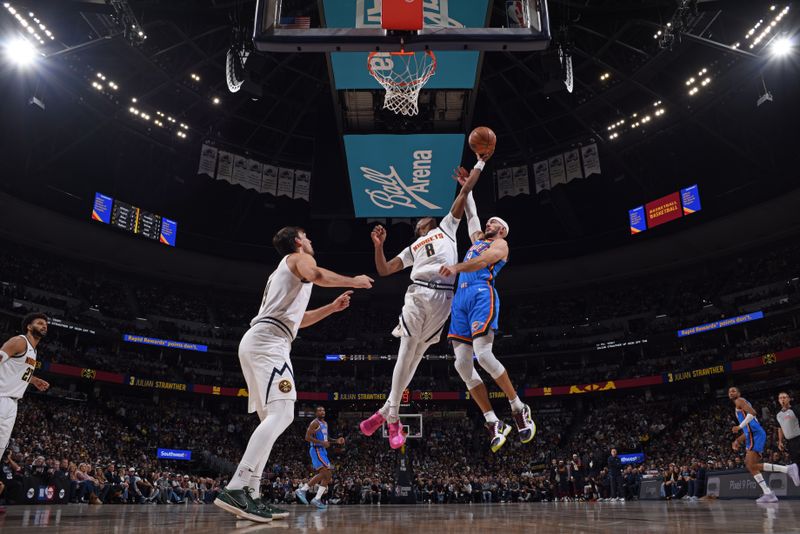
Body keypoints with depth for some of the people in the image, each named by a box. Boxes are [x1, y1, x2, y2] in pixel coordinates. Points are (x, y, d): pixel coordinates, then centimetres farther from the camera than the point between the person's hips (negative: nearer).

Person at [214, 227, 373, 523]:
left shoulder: (284, 270, 35)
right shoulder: (300, 257, 8)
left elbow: (295, 318, 40)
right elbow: (316, 275, -17)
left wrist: (332, 307, 35)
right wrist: (353, 280, -3)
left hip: (255, 341, 10)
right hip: (269, 340, -10)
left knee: (273, 419, 8)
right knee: (281, 413, -20)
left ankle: (247, 494, 2)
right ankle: (234, 490, -28)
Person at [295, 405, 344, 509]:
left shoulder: (325, 424, 20)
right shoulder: (315, 423, -9)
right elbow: (307, 437, -18)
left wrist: (337, 441, 15)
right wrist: (322, 443, -23)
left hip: (323, 451, 10)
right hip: (316, 450, -10)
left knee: (328, 476, 4)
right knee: (324, 473, -20)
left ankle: (317, 499, 4)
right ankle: (302, 490, -15)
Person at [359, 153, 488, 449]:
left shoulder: (447, 227, 25)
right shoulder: (413, 248, 29)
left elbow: (465, 190, 22)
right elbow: (384, 270, 23)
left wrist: (480, 161, 20)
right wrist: (379, 245, 9)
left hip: (443, 298, -2)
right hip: (417, 295, 2)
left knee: (415, 356, -2)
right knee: (406, 354, -4)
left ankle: (386, 411, 7)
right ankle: (393, 417, 1)